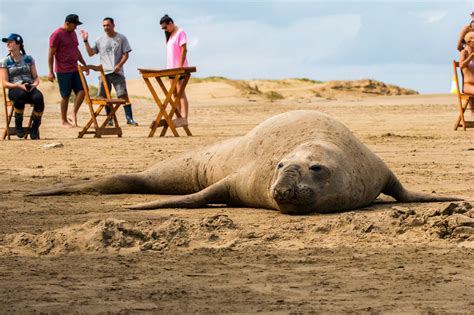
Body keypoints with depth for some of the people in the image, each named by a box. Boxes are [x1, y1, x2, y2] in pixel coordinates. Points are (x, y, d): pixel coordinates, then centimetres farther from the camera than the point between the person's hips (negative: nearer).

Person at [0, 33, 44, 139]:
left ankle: (35, 127, -15)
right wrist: (19, 86, -17)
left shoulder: (29, 59, 14)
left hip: (30, 88, 2)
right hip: (14, 89, -2)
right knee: (20, 95, -40)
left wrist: (34, 84, -11)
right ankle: (18, 125, -20)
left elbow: (36, 77, 13)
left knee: (38, 97, -34)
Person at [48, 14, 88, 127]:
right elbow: (51, 54, -11)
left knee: (82, 91, -7)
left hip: (75, 69, 7)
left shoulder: (73, 33, 14)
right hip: (63, 71, -7)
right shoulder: (57, 35, -10)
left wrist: (84, 64, 23)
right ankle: (63, 120, 8)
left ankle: (73, 114, -2)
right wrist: (51, 72, -15)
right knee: (65, 96, -2)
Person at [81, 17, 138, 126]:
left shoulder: (121, 38, 3)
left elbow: (125, 55, 1)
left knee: (124, 95, -10)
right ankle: (110, 119, 12)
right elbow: (90, 53, 10)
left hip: (117, 72, -3)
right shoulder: (100, 40, 11)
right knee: (105, 97, 3)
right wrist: (86, 41, -1)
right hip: (104, 72, 3)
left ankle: (129, 119, -9)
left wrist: (119, 65, -13)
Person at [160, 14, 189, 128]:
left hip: (179, 68, -9)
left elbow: (183, 50, -15)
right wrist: (168, 67, 12)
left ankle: (184, 118, -15)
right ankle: (179, 117, 11)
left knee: (180, 93, -12)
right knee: (175, 94, 9)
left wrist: (180, 66, -20)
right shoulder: (170, 35, 17)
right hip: (171, 68, 9)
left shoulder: (180, 33, -9)